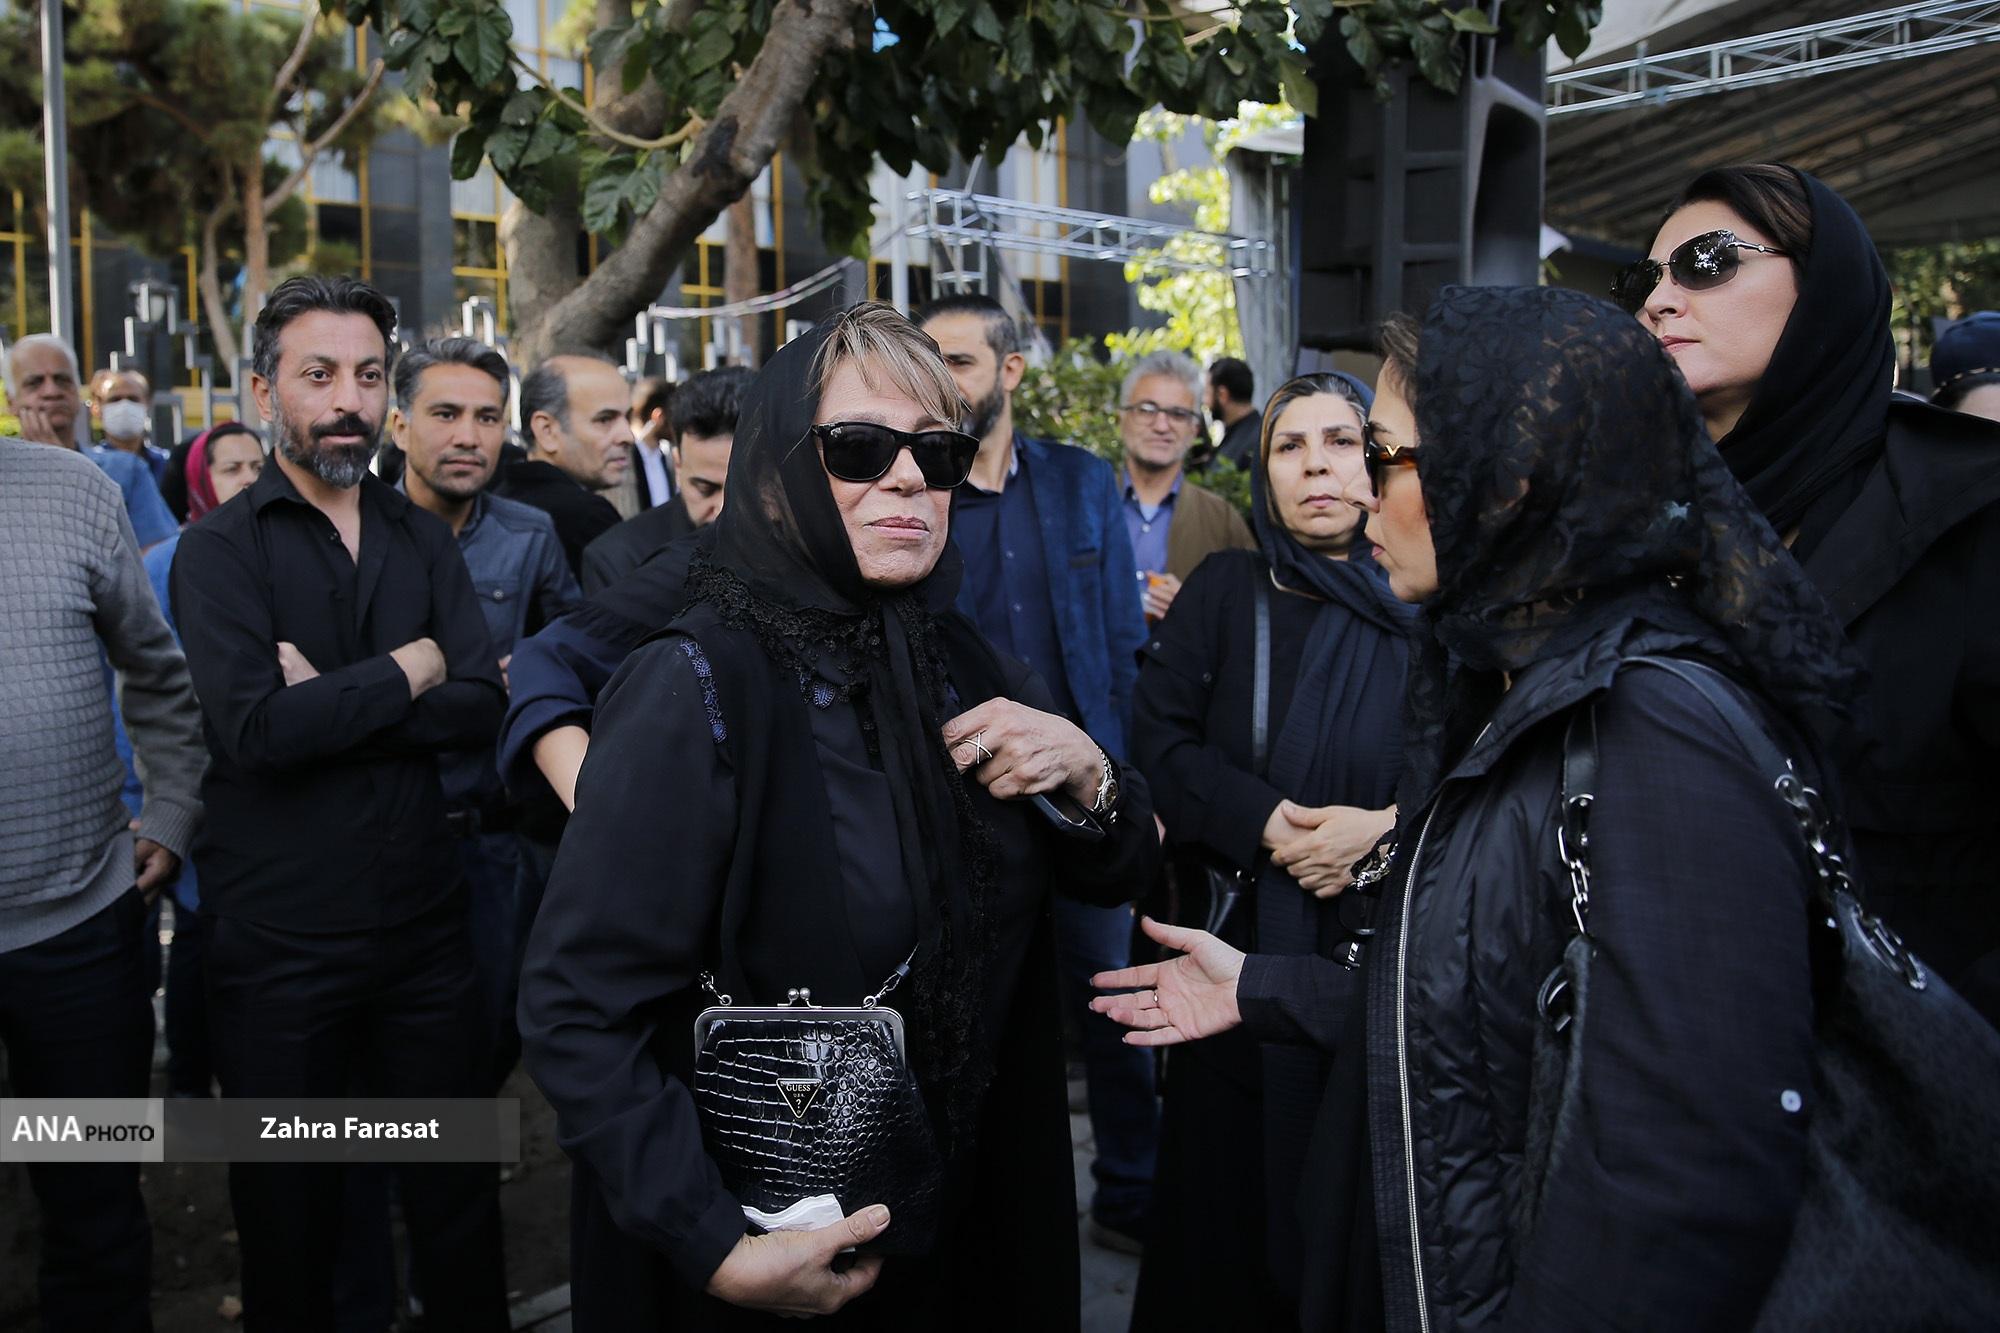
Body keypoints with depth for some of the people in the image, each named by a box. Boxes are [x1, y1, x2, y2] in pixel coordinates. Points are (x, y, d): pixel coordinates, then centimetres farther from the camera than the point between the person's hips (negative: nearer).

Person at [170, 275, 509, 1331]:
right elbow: (252, 728, -21)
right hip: (279, 936, -3)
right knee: (288, 1209, 14)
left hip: (424, 916, 3)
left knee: (455, 1189, 15)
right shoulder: (219, 549, -5)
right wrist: (408, 670, -11)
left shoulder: (422, 541, 7)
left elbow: (481, 706, -7)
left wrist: (331, 702, -17)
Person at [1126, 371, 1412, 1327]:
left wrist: (1387, 827, -16)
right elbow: (1158, 739, -4)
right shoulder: (1223, 591, 3)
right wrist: (1266, 820, -18)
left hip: (1381, 949, 1)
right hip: (1238, 944, 0)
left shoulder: (1421, 605, 4)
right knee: (1231, 1180, 8)